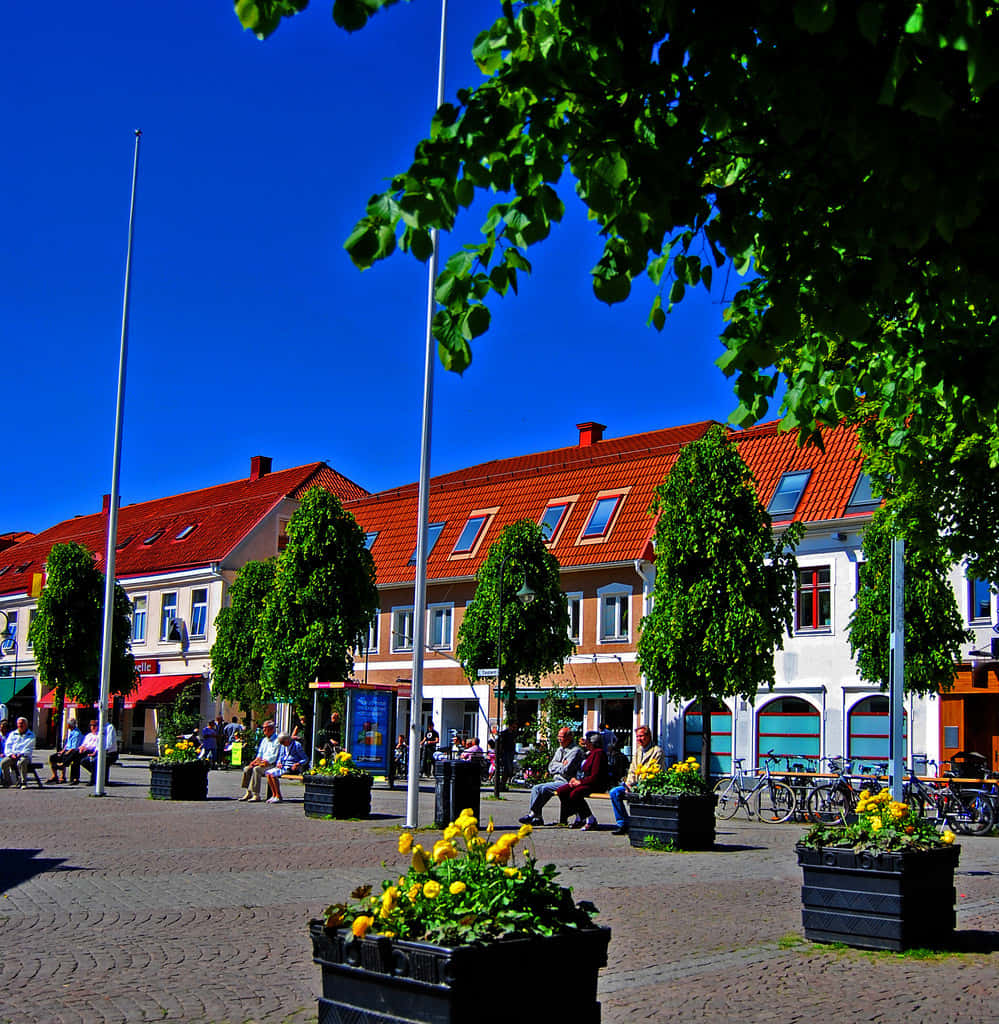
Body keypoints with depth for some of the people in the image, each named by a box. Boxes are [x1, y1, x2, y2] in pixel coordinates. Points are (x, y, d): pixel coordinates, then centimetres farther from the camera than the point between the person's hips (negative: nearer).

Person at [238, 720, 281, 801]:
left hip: (272, 764, -8)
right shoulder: (264, 740, 23)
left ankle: (256, 795, -31)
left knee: (256, 769, -31)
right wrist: (255, 761, 1)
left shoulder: (277, 741, -4)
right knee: (247, 769, -12)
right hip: (262, 762, 8)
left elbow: (275, 756, -13)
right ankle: (248, 793, -10)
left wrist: (264, 762, -20)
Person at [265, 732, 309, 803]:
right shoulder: (283, 746, 18)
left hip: (291, 768, -8)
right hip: (283, 766, 8)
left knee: (273, 774, -25)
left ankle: (278, 797, -19)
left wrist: (297, 764, -22)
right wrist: (278, 763, 0)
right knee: (268, 773, -14)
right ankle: (274, 795, -10)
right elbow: (280, 758, 23)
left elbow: (305, 759, -5)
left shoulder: (297, 745, -4)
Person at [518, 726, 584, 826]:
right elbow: (551, 767, 11)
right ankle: (538, 818, -9)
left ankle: (532, 814, -15)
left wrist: (557, 766, 0)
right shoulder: (560, 750, 19)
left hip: (566, 783, -9)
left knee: (543, 789, -24)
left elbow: (566, 770, -18)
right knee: (535, 788, -6)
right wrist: (562, 765, -4)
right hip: (557, 781, 9)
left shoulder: (575, 751, -9)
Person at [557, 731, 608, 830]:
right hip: (582, 782, 10)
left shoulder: (598, 753, -12)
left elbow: (595, 776, -19)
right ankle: (579, 818, -3)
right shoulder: (587, 752, 18)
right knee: (561, 791, -8)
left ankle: (590, 820, -18)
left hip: (594, 785, -10)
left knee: (574, 794, -33)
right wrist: (575, 779, 6)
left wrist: (580, 782, -16)